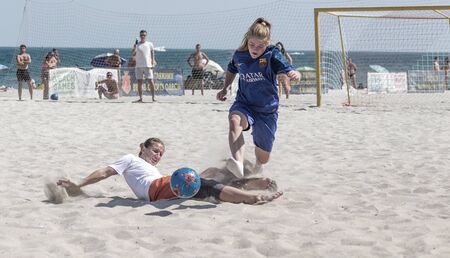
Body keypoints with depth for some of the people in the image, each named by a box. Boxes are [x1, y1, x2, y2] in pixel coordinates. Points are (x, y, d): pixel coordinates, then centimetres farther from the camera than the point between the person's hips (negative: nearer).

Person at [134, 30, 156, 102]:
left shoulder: (150, 44, 8)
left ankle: (153, 98, -3)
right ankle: (140, 98, 8)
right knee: (139, 83, 2)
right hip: (139, 66, 1)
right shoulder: (137, 45, 9)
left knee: (150, 82, -6)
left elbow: (152, 54, 9)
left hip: (148, 66, -1)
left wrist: (153, 63, -1)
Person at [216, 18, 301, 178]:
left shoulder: (272, 55, -13)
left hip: (267, 111, -1)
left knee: (263, 157, 12)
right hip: (244, 105, 1)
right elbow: (232, 70, 21)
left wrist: (294, 74, -50)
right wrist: (225, 88, 9)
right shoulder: (239, 55, -2)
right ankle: (238, 164, -58)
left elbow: (289, 70, -27)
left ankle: (257, 165, 53)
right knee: (235, 120, -38)